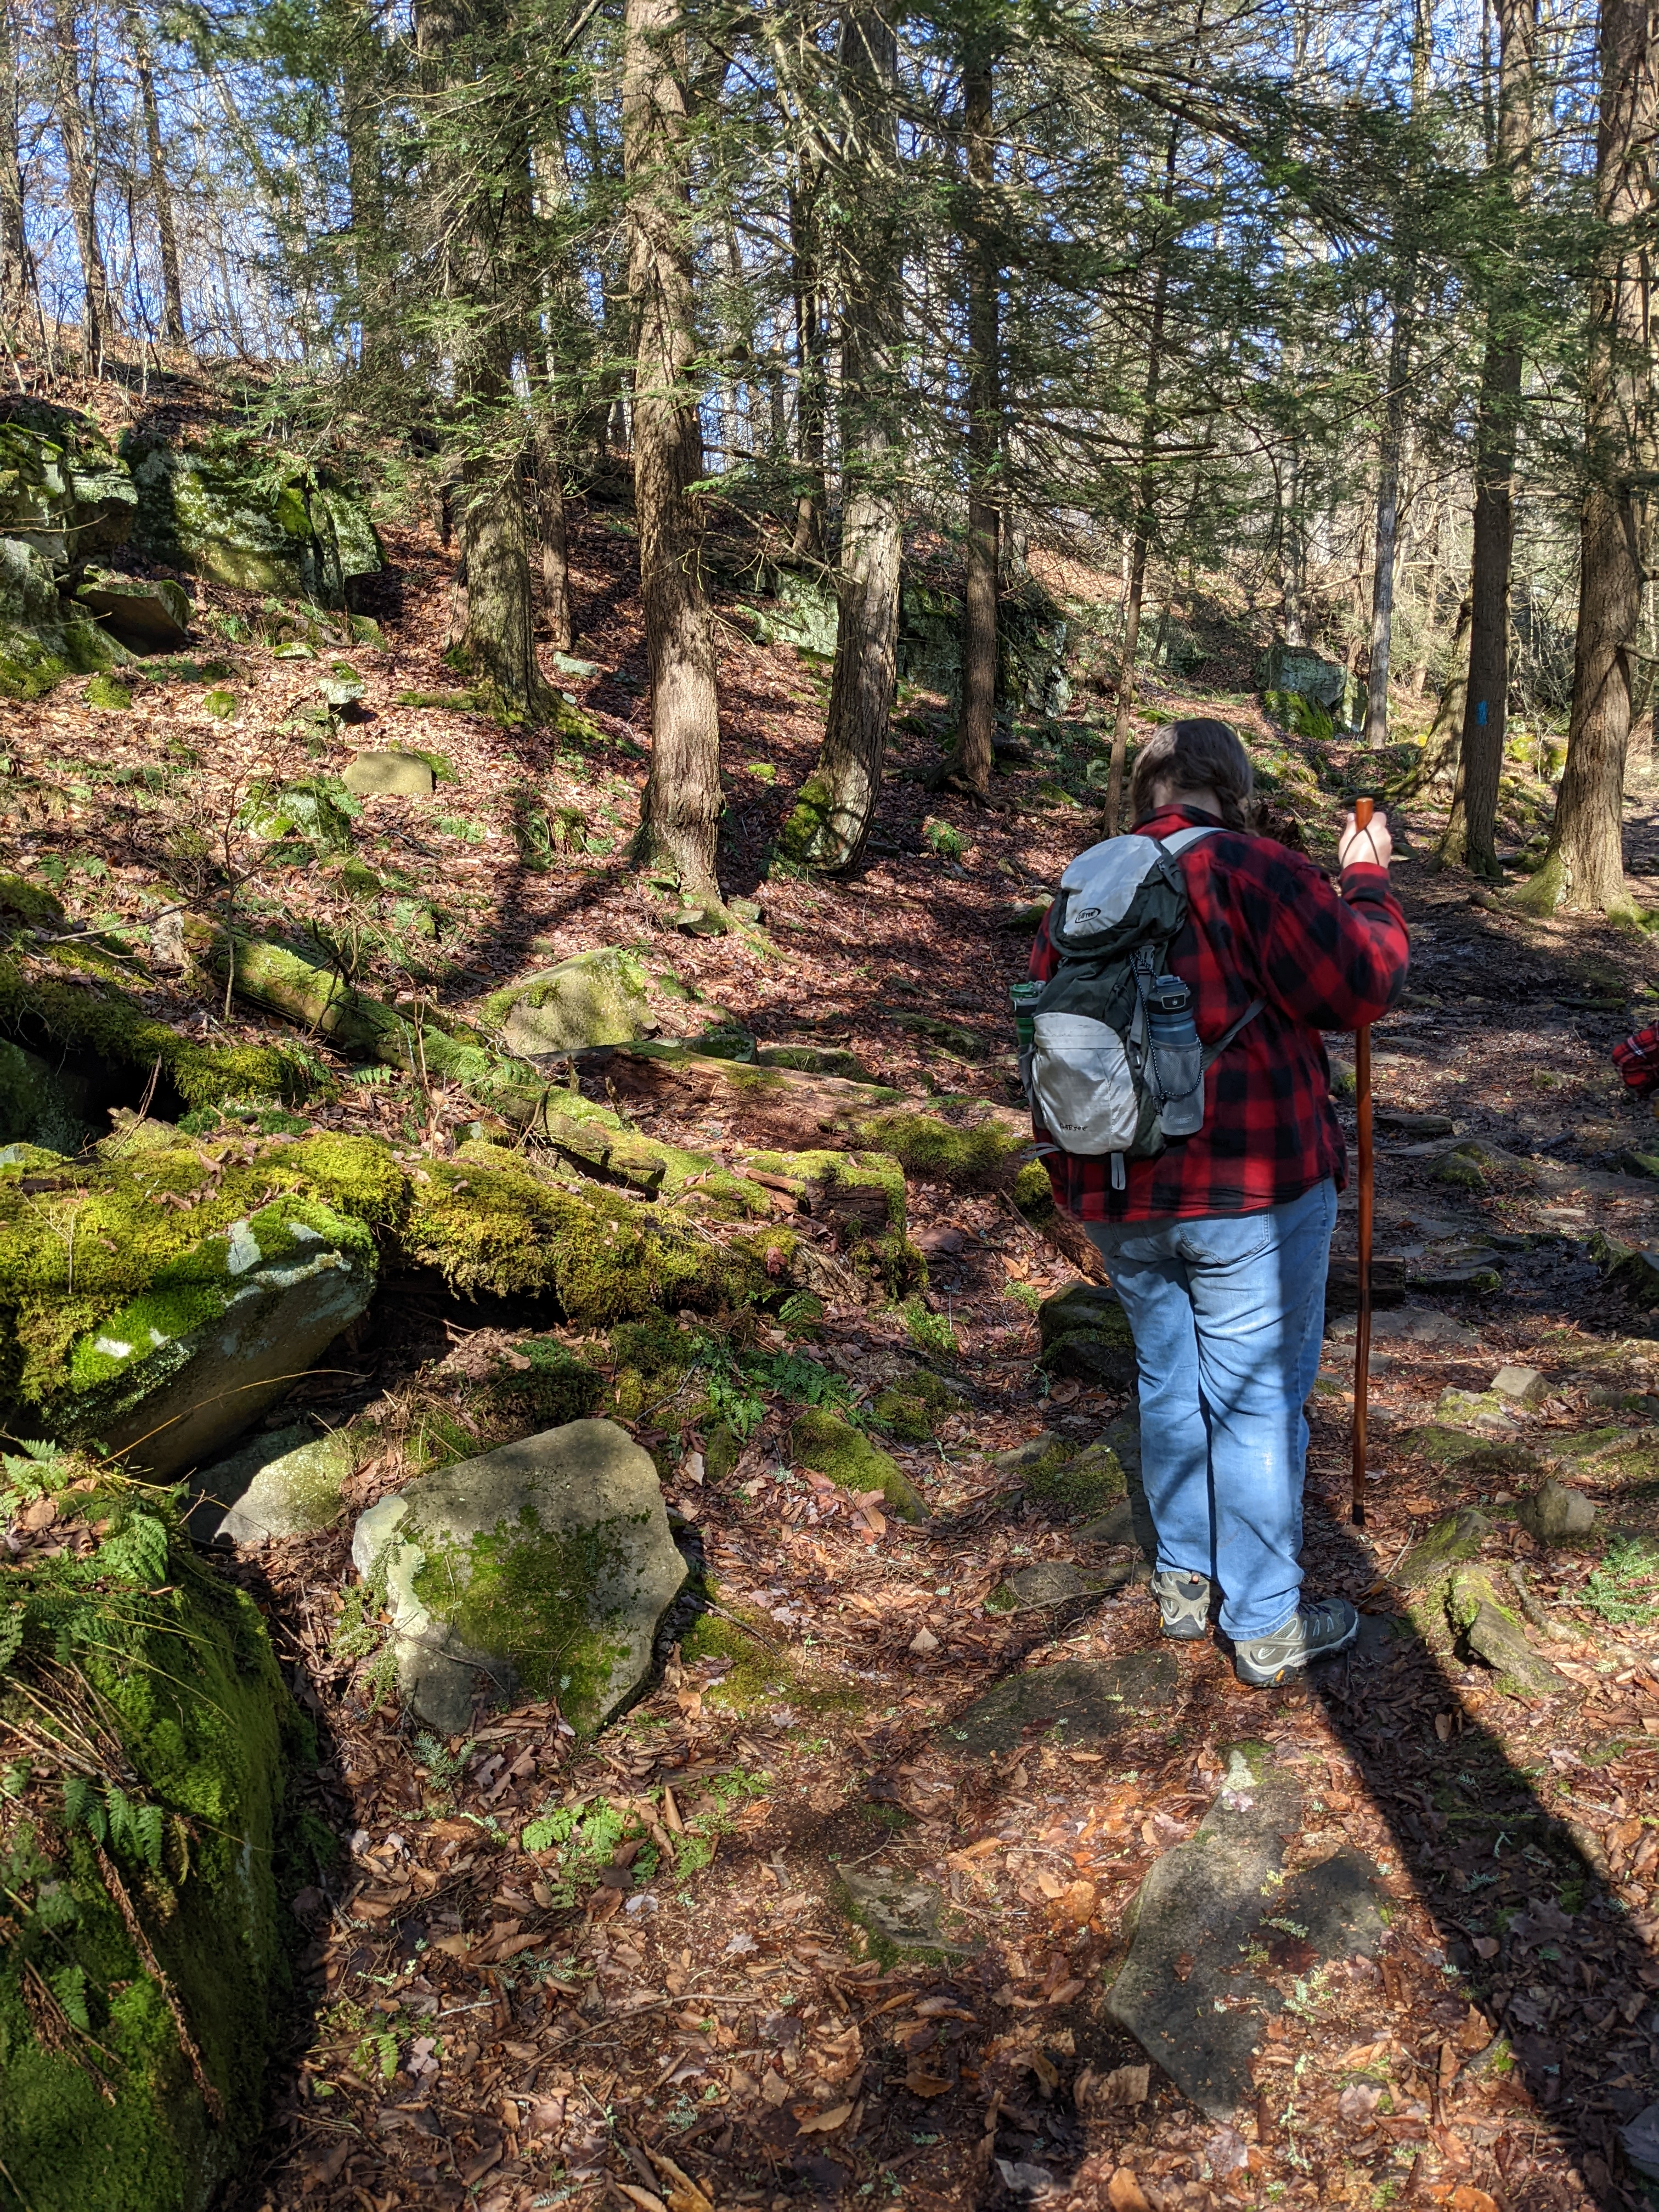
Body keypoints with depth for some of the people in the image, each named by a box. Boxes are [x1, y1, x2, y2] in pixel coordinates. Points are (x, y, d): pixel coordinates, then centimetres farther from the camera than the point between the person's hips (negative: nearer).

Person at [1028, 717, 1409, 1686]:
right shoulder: (1256, 869, -12)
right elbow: (1361, 987, -12)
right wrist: (1368, 882, 3)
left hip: (1122, 1202, 6)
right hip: (1255, 1190, -6)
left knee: (1170, 1384, 20)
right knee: (1260, 1400, 5)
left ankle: (1183, 1582, 33)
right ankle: (1268, 1625, 16)